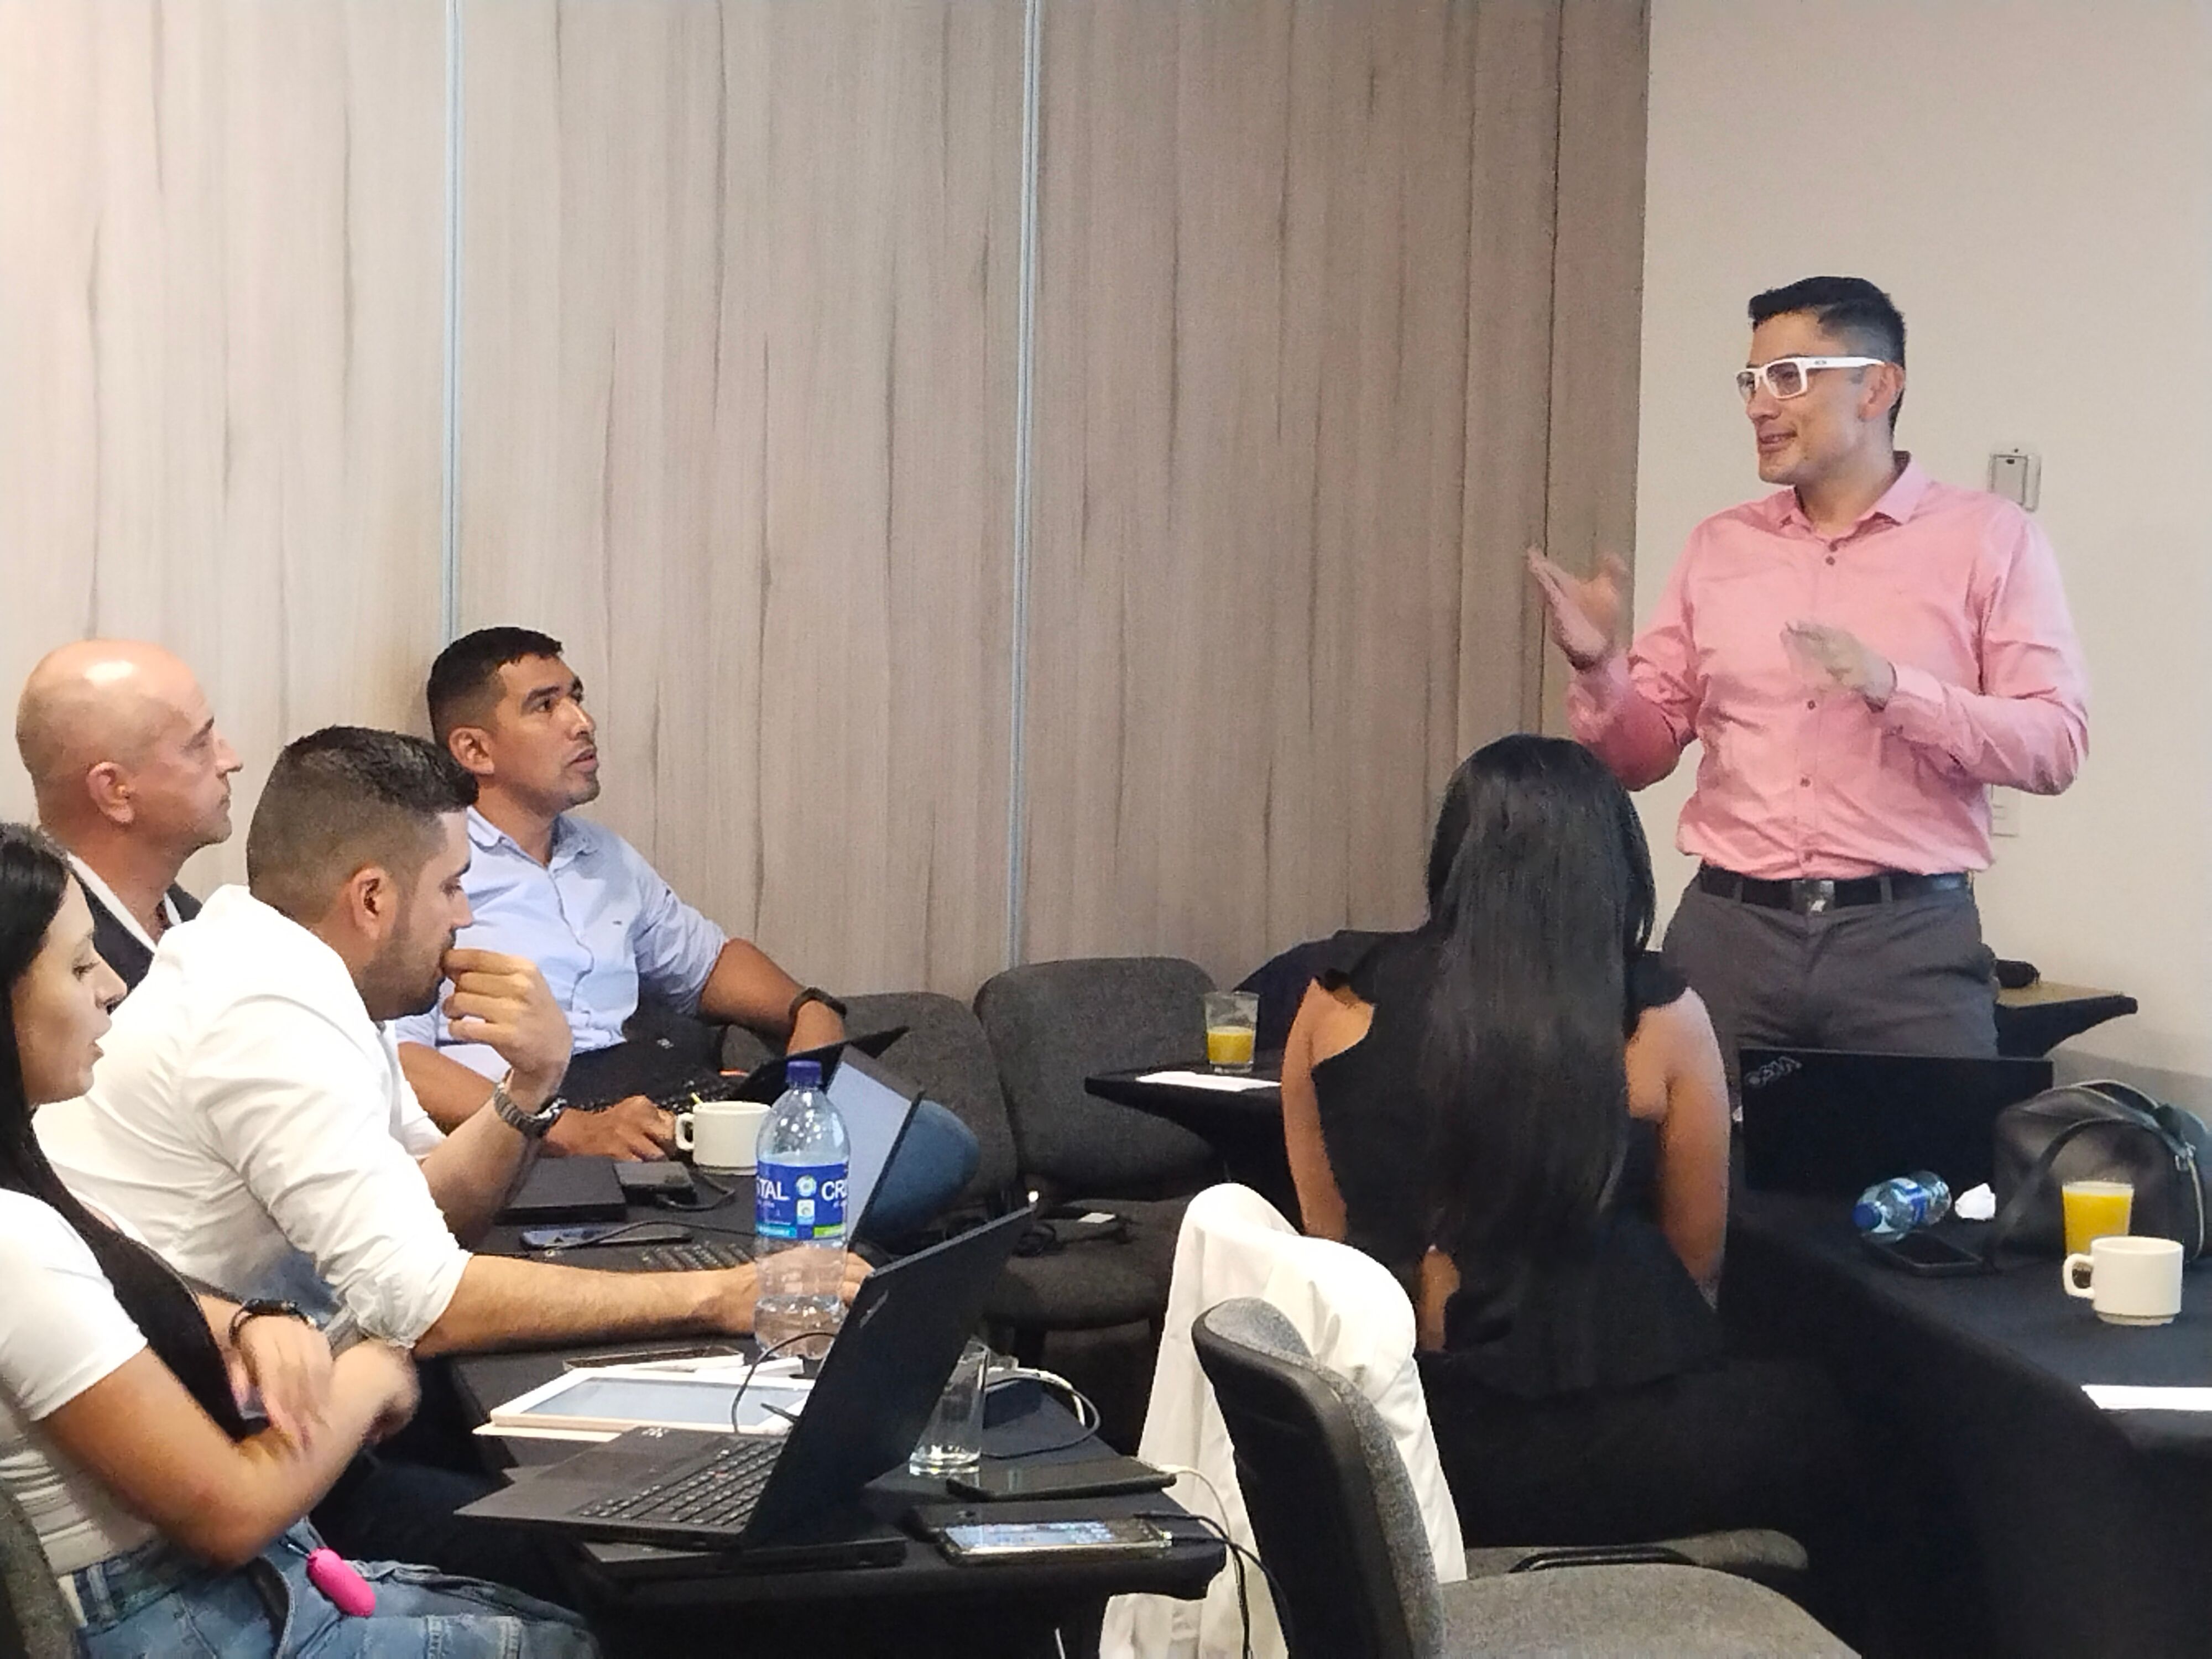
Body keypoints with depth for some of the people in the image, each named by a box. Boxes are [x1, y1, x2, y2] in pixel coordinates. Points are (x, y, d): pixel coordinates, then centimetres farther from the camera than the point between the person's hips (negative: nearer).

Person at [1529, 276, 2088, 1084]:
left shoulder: (1988, 539, 3)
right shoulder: (1718, 547, 13)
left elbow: (2055, 744, -6)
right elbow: (1643, 751, 14)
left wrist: (1892, 688, -19)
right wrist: (1598, 667, -6)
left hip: (1909, 939, -2)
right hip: (1727, 930, 3)